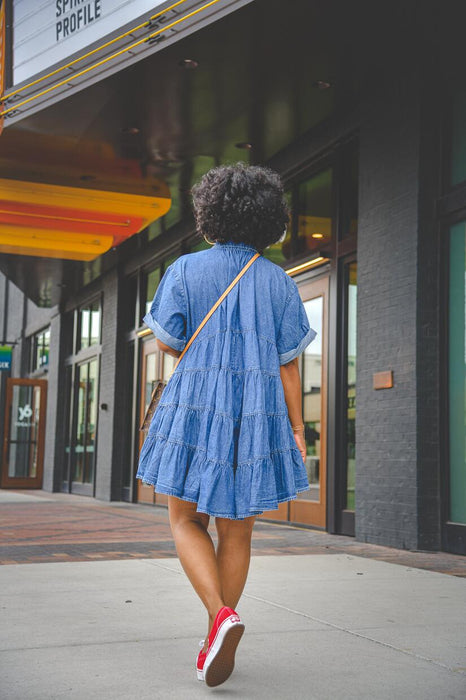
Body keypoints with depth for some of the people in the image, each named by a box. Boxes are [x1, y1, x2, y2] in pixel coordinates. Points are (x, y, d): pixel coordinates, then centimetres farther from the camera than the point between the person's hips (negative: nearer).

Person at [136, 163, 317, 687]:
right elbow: (288, 364, 2)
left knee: (185, 521, 11)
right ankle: (215, 645, 17)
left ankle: (221, 614, -12)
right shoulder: (278, 282, 4)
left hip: (194, 407, -2)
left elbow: (167, 342, 0)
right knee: (236, 532, 11)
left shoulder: (186, 269, -2)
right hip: (258, 415, 3)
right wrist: (296, 429, 6)